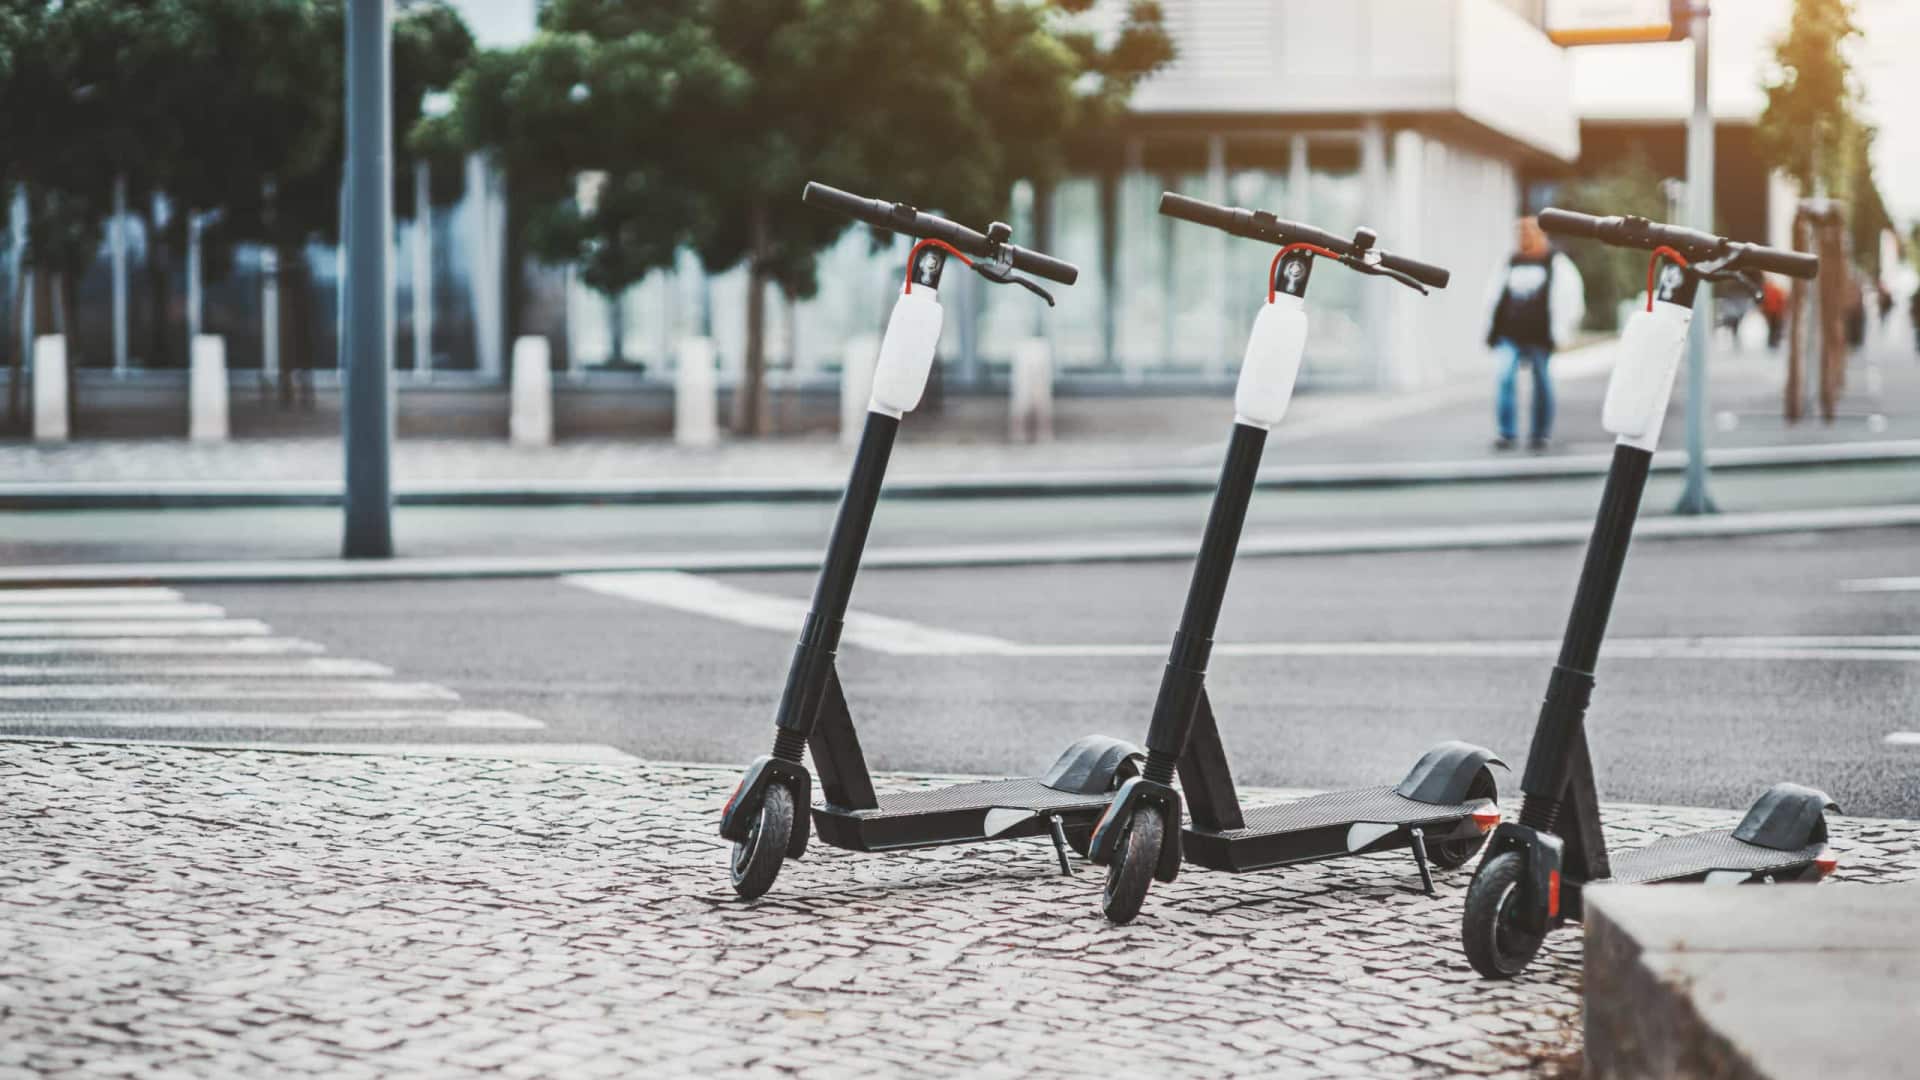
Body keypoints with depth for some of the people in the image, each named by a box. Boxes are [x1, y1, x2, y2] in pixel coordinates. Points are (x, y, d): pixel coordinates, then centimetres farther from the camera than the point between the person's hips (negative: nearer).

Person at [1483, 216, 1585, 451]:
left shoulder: (1556, 263, 3)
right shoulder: (1512, 263, 16)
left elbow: (1570, 298, -2)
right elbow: (1495, 297, 20)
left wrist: (1559, 332, -8)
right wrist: (1492, 330, 13)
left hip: (1539, 337, -3)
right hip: (1510, 335, 3)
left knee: (1542, 383, 5)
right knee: (1505, 377, -13)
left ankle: (1540, 434, 18)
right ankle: (1507, 433, -12)